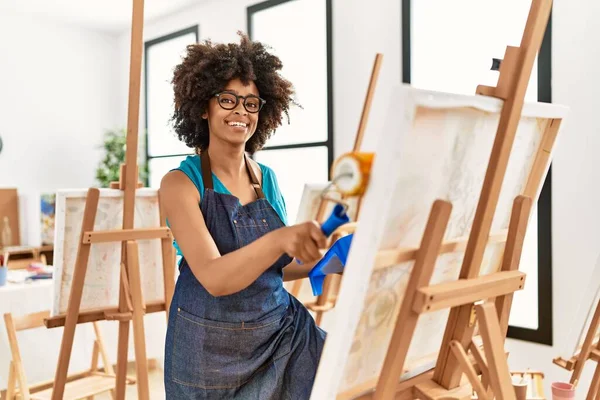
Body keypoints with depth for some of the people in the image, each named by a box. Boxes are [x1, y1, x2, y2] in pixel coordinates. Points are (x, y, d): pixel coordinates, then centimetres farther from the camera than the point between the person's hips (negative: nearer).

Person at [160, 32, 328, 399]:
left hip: (280, 329, 4)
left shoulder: (268, 179, 2)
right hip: (211, 343, -4)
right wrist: (280, 238, -40)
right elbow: (214, 278, -25)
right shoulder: (180, 183, -12)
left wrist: (327, 259, -6)